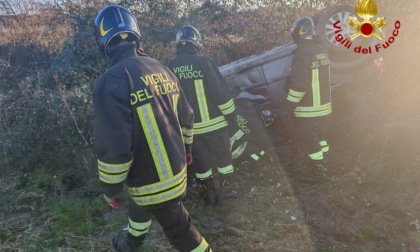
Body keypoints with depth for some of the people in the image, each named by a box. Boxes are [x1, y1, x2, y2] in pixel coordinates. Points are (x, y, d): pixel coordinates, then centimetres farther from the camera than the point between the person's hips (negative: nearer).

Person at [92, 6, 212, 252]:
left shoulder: (111, 82, -23)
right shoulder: (162, 69, 0)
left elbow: (113, 147, -24)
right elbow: (186, 117, 9)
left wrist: (111, 188, -8)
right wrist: (186, 149, 25)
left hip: (154, 183, -8)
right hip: (176, 170, 8)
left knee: (181, 232, 12)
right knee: (140, 204, 33)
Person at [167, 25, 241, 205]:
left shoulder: (170, 67, -2)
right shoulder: (203, 62, -14)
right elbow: (221, 92, -15)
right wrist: (230, 115, -3)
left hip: (188, 126, 3)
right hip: (213, 122, -3)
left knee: (200, 160, 17)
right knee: (222, 155, 16)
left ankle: (209, 192, 28)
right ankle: (229, 188, 28)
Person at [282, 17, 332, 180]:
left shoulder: (303, 53, -22)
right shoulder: (322, 50, 6)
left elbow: (299, 84, -24)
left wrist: (289, 105, -15)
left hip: (307, 109, -8)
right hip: (324, 105, 8)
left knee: (308, 140, 6)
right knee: (319, 136, 22)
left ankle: (317, 169, 15)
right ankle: (322, 162, 34)